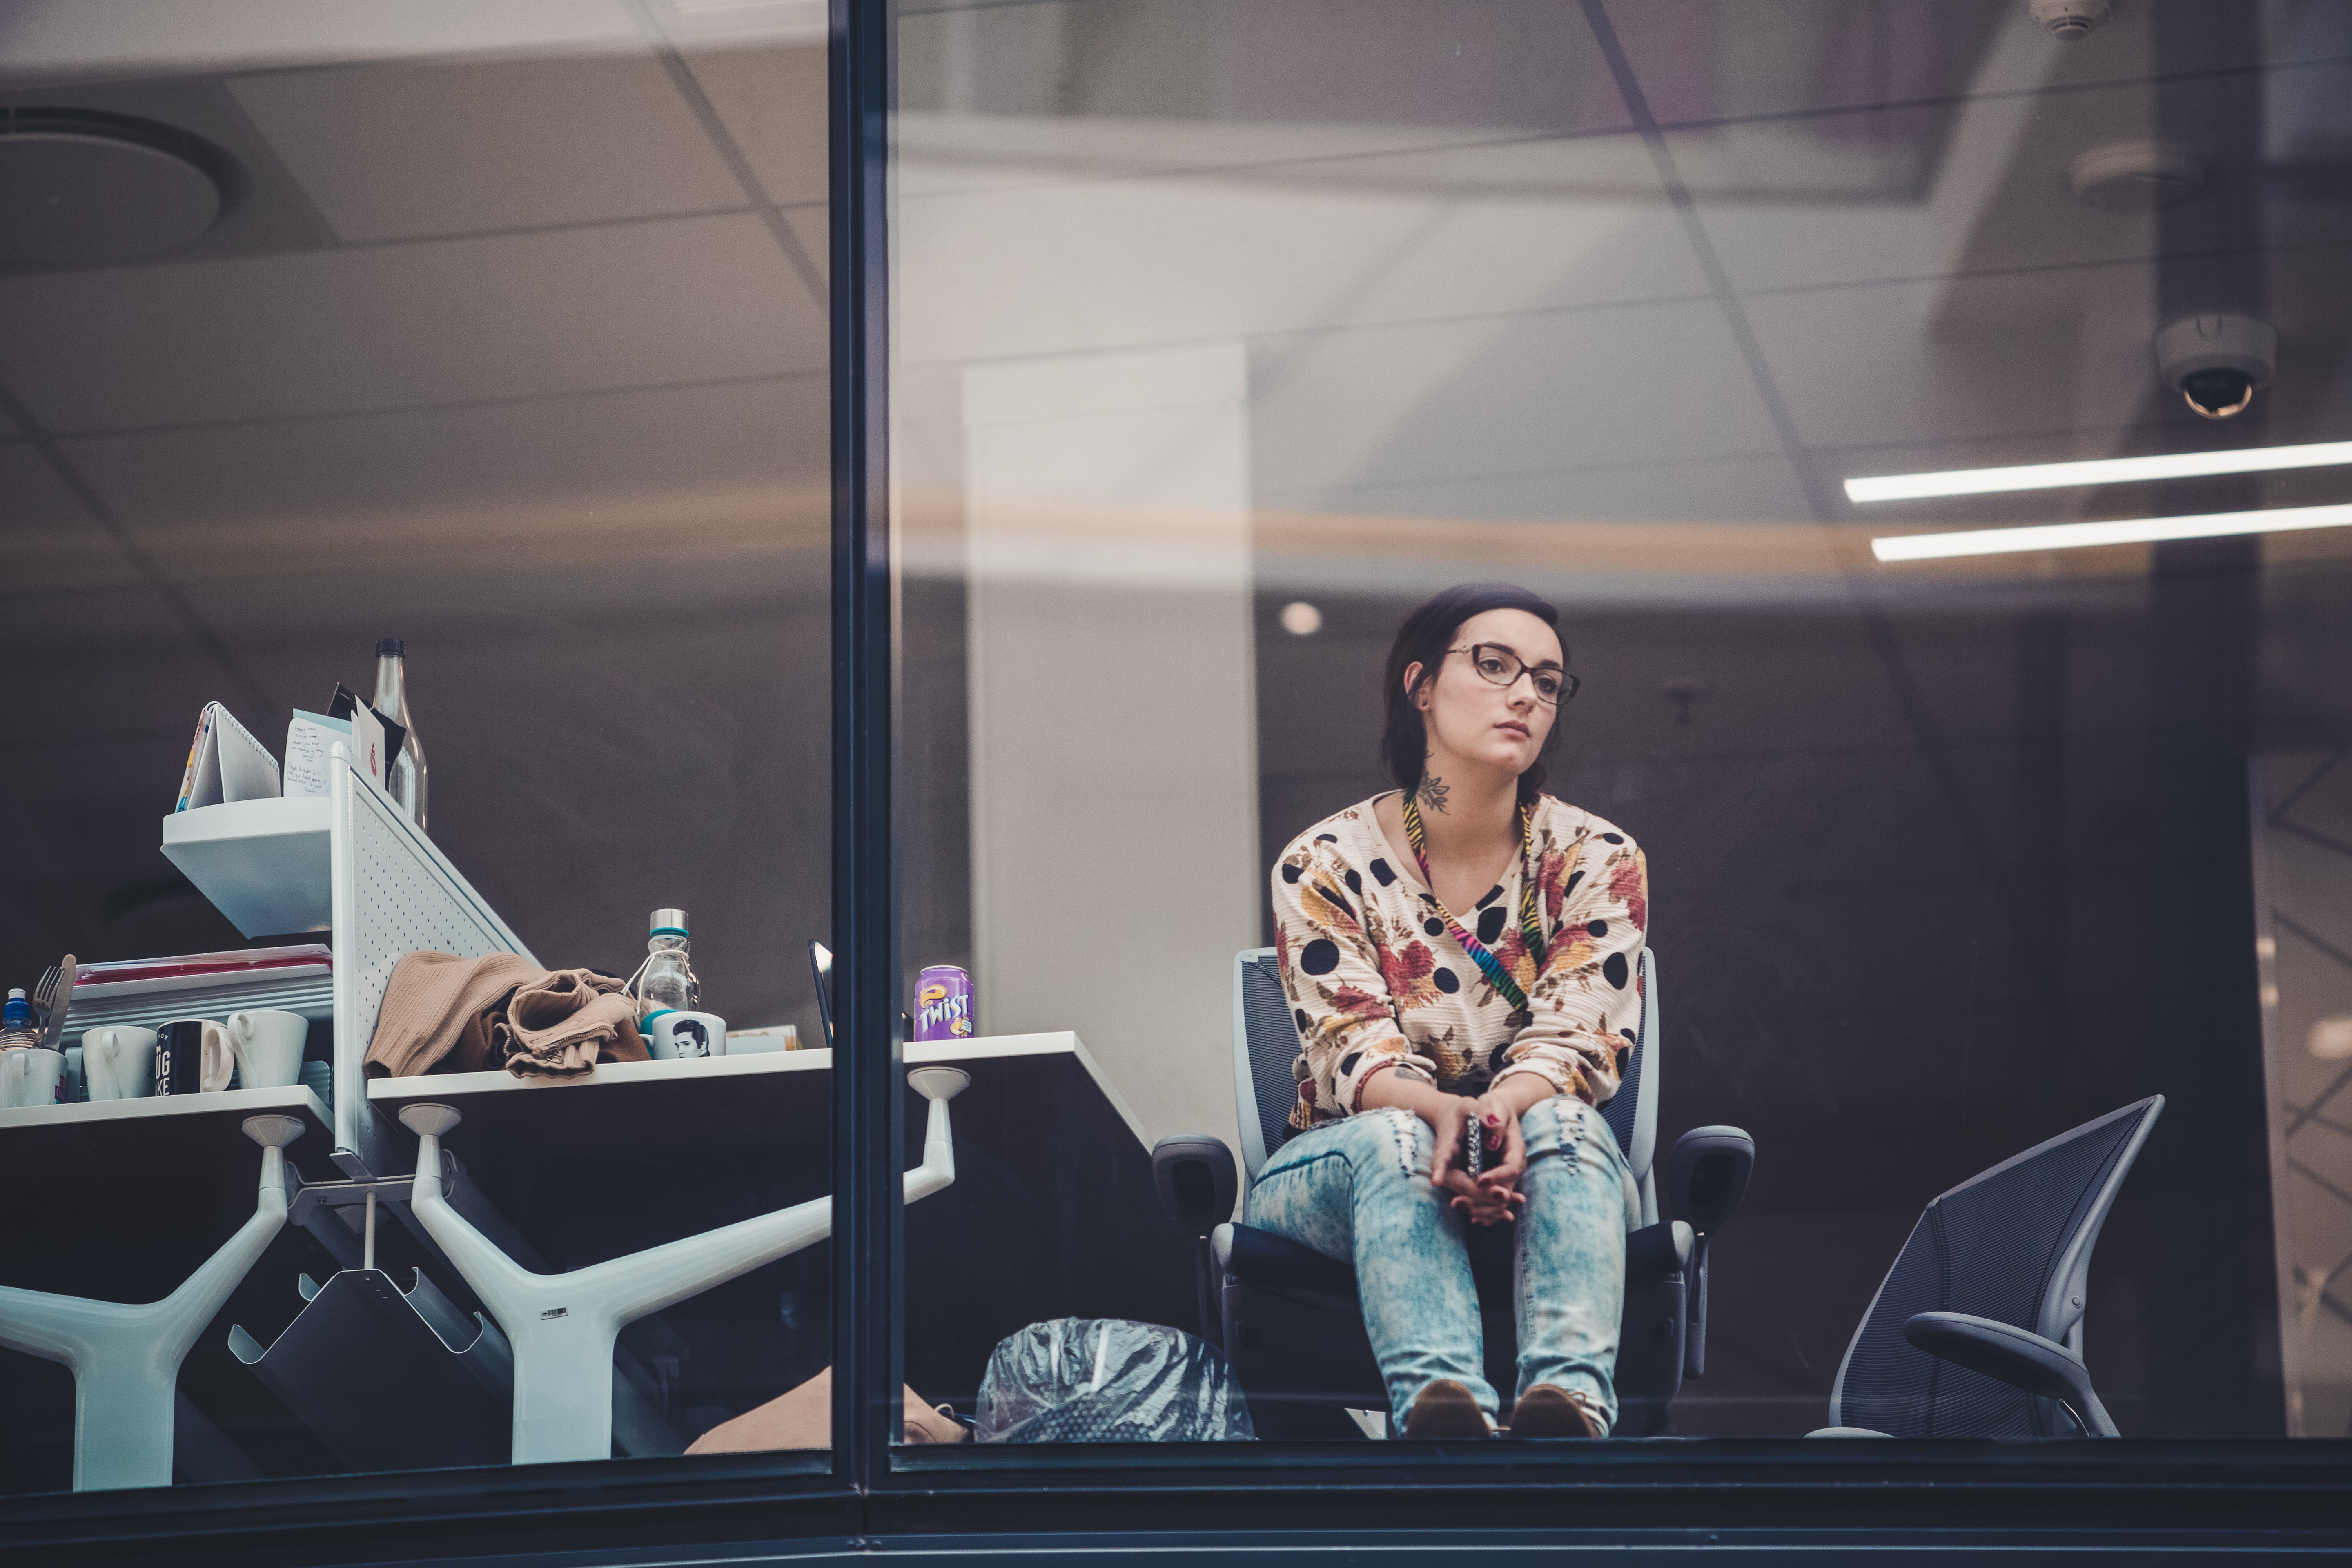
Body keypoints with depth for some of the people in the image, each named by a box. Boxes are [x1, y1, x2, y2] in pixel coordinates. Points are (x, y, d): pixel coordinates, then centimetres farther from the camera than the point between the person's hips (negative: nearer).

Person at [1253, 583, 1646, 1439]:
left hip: (1541, 1167, 1)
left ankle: (1571, 1398, -61)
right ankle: (1440, 1398, -64)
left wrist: (1506, 1108, -36)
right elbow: (1356, 1051, -13)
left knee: (1562, 1121, -33)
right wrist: (1440, 1111, -37)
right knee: (1391, 1139, -35)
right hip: (1343, 1171, -1)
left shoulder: (1597, 861, 1)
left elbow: (1573, 1041, -11)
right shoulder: (1326, 865, -3)